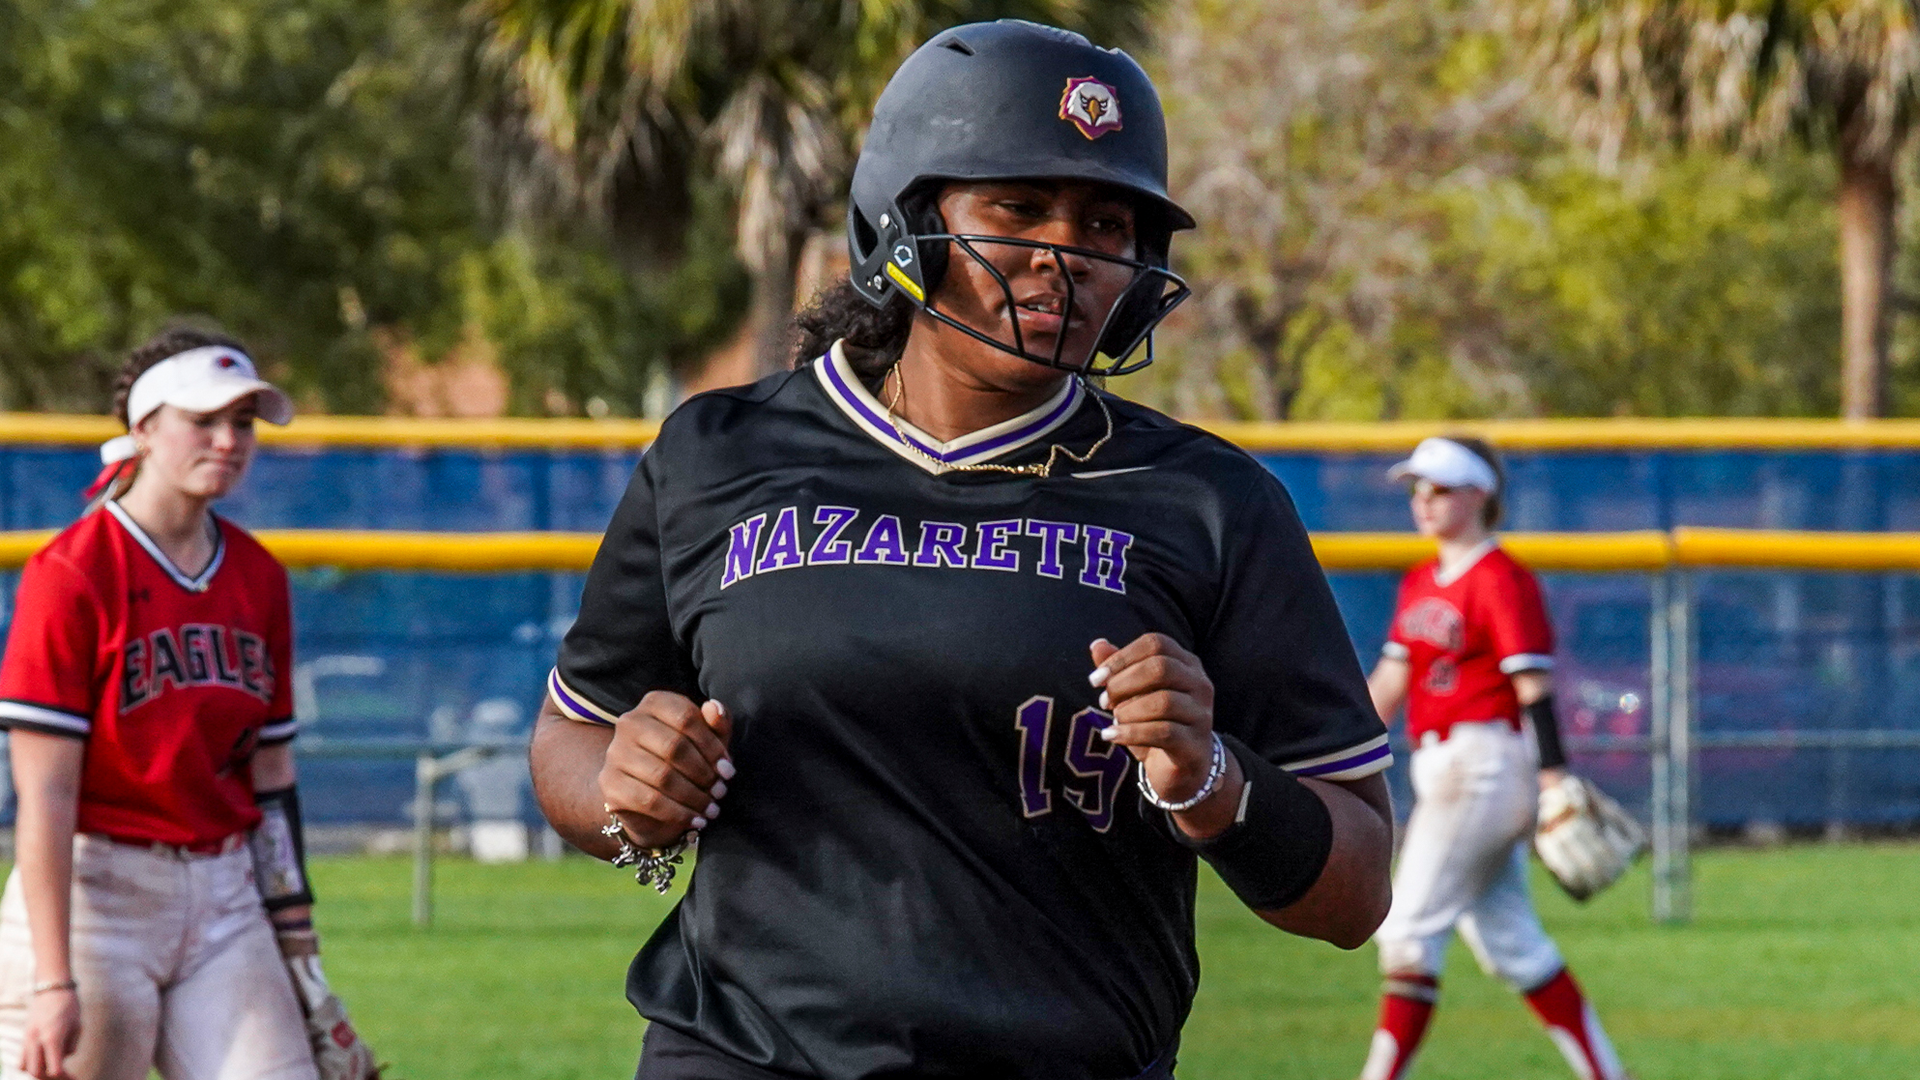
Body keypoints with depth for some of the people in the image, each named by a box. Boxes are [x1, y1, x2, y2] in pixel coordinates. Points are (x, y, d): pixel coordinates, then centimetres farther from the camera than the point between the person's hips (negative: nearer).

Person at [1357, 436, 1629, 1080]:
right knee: (1507, 943, 10)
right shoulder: (1419, 584, 16)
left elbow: (1534, 687, -15)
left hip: (1486, 758, -9)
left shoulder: (1502, 580, -10)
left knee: (1411, 927, -12)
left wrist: (1554, 780, -21)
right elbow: (1390, 680, 18)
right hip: (1441, 773, 9)